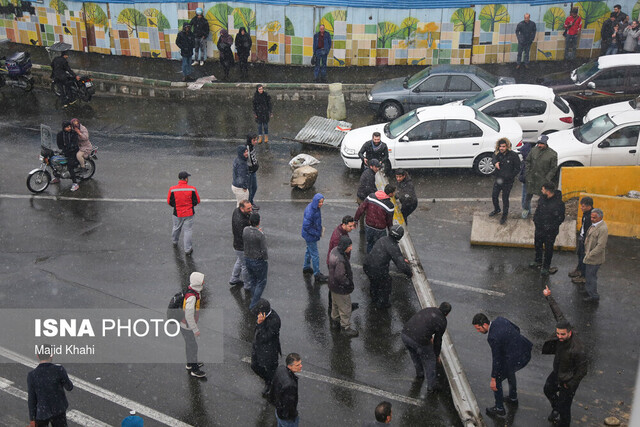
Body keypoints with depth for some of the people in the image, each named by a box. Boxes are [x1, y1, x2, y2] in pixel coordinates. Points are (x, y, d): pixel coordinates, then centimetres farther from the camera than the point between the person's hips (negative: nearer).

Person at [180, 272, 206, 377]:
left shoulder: (191, 290, -4)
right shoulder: (192, 296, -33)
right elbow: (189, 315, -32)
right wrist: (195, 329, -23)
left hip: (184, 324, 9)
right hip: (187, 327, -9)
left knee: (189, 344, 25)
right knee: (192, 347, 6)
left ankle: (190, 364, 44)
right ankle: (194, 370, 22)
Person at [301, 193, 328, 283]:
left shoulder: (315, 207, -4)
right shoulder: (310, 211, -32)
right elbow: (306, 226, -29)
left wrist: (319, 230, 9)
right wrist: (317, 234, -22)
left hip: (310, 234, 9)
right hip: (310, 236, -9)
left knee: (309, 251, 26)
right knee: (315, 255, 2)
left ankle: (306, 268, 45)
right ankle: (317, 275, 14)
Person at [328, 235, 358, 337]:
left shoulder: (334, 250, -6)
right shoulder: (340, 260, -37)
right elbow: (339, 276, -32)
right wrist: (348, 283, -16)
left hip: (333, 285, 10)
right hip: (341, 288, -10)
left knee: (335, 304, 29)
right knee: (345, 308, 9)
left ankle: (335, 321, 48)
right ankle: (345, 327, 25)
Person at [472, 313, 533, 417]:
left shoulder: (492, 338, -26)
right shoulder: (499, 319, -5)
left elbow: (496, 360, -20)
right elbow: (517, 329, 10)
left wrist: (493, 379, -10)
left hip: (516, 359, -9)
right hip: (525, 350, 9)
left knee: (497, 380, 12)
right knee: (509, 371, 36)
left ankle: (499, 408, 27)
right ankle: (513, 398, 53)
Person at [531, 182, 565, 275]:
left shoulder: (558, 203, -25)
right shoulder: (542, 198, -5)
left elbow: (560, 218, -17)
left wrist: (550, 227, -19)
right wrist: (535, 219, 1)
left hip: (550, 231, -7)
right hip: (539, 227, 7)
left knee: (548, 248, 10)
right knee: (537, 244, 23)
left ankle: (546, 267, 27)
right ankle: (538, 261, 47)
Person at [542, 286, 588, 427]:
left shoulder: (577, 349, -40)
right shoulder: (562, 326, -22)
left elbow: (583, 369, -29)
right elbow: (558, 313, -4)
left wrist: (570, 384, -18)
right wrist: (549, 297, 7)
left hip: (569, 379, -8)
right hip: (557, 372, 8)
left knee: (564, 407, 7)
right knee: (548, 390, 31)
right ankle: (556, 410, 57)